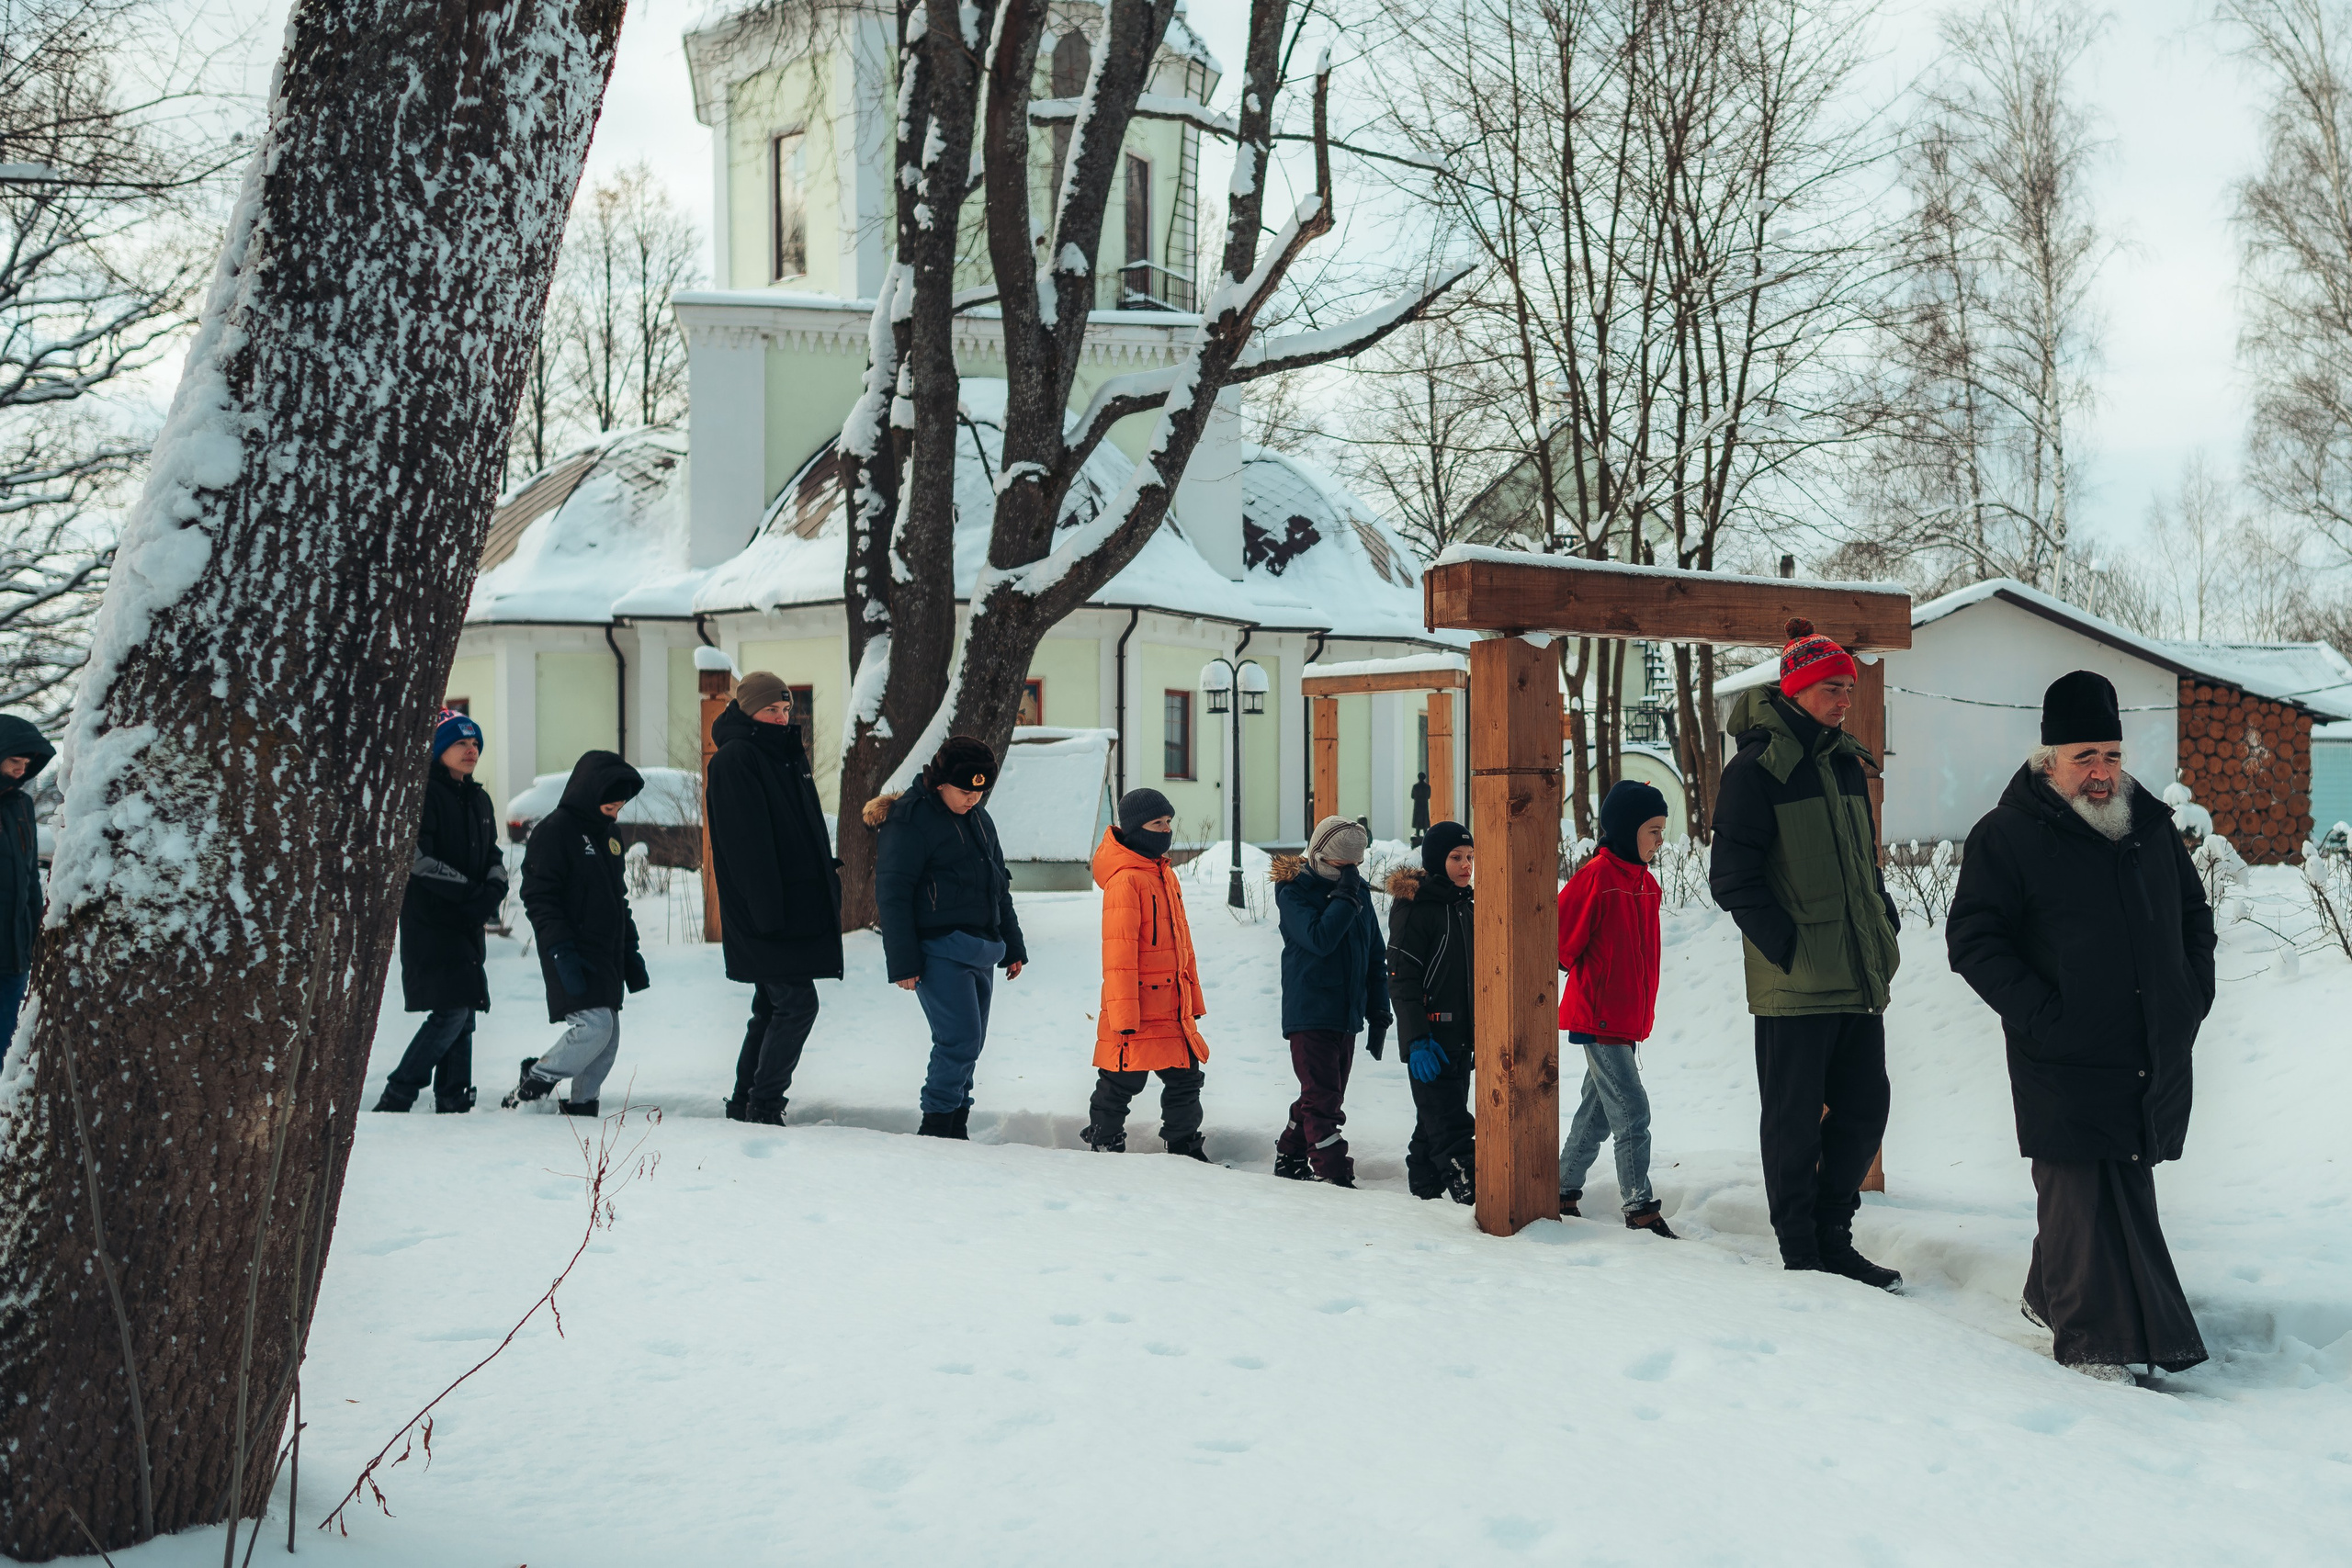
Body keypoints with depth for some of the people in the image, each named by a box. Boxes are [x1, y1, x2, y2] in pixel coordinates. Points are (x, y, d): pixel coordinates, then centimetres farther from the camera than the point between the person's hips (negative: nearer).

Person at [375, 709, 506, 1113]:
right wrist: (472, 891, -16)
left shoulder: (479, 800, 17)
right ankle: (396, 1098, -6)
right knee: (451, 1011, -14)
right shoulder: (424, 793, -8)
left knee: (464, 1014, 6)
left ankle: (454, 1105, 10)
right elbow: (418, 858, -17)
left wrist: (494, 891, -2)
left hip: (468, 925, 8)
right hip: (430, 923, -8)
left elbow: (494, 856, 20)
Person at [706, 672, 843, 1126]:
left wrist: (827, 872, 14)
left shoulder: (786, 755, 17)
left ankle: (744, 1105, 21)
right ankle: (763, 1108, -7)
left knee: (772, 1008, 13)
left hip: (797, 906, 10)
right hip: (764, 913, -10)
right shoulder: (734, 759, -12)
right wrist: (767, 909, -24)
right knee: (797, 1004, -12)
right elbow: (746, 843, -19)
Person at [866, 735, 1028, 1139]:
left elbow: (999, 886, 26)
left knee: (968, 1044, 8)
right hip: (940, 950, -8)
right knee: (961, 1039, -14)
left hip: (981, 950, 8)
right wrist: (903, 963, -15)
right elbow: (892, 894, -11)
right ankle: (937, 1124, -4)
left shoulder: (978, 818, 16)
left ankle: (956, 1128, 15)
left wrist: (1012, 947, 26)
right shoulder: (910, 820, -9)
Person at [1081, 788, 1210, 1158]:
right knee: (1122, 1083, 2)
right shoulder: (1125, 879, -15)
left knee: (1185, 1079, 13)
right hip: (1137, 1010, -8)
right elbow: (1118, 951, -17)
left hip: (1173, 1009, 9)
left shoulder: (1164, 874, 14)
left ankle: (1185, 1148, 24)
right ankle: (1103, 1146, 15)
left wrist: (1193, 999, 22)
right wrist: (1124, 1013, -19)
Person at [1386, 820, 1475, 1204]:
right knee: (1451, 1128, -12)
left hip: (1460, 1038, 8)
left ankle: (1424, 1192, 19)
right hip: (1431, 1039, -8)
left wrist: (1479, 1034, 21)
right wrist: (1418, 1040, -21)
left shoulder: (1464, 906, 15)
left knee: (1434, 1126, 13)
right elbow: (1401, 979, -15)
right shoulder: (1414, 906, -11)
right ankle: (1475, 1195, -19)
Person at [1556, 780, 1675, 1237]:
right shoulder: (1597, 876, -16)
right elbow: (1560, 940, -14)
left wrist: (1642, 1009, 16)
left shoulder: (1645, 882, 12)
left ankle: (1564, 1192, 25)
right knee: (1632, 1113, -10)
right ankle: (1640, 1208, -6)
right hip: (1597, 1018, -9)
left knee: (1598, 1112, 14)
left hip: (1629, 1019, 9)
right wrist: (1585, 977, 1)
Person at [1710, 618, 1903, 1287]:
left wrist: (1883, 930, 12)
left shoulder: (1847, 763, 14)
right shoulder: (1756, 768, -9)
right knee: (1795, 1122, 2)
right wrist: (1791, 949, -15)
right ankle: (1801, 1256, 12)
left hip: (1859, 977, 7)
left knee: (1864, 1112, 10)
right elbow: (1733, 879, -12)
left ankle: (1832, 1240, 23)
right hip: (1793, 983, -7)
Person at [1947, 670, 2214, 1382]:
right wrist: (2042, 1016, -15)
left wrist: (2194, 994, 10)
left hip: (2156, 1056, 6)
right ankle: (2096, 1341, 2)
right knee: (2084, 1196, -6)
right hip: (2066, 1061, -6)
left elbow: (2194, 915, 24)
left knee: (2126, 1186, 14)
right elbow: (1972, 941, -9)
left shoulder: (2150, 824, 12)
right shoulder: (2007, 836, -6)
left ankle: (2054, 1297, 32)